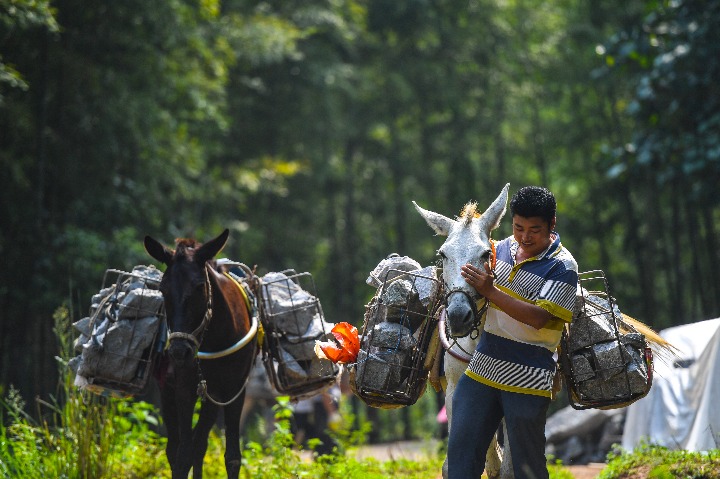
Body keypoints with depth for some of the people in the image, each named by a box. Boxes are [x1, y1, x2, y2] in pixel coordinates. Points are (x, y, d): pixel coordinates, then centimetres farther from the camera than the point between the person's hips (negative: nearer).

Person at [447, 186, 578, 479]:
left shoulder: (562, 266, -12)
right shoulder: (503, 248, 8)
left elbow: (539, 317, -23)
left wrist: (489, 291, -26)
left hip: (527, 380, -6)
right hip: (482, 368, 6)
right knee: (460, 452, 7)